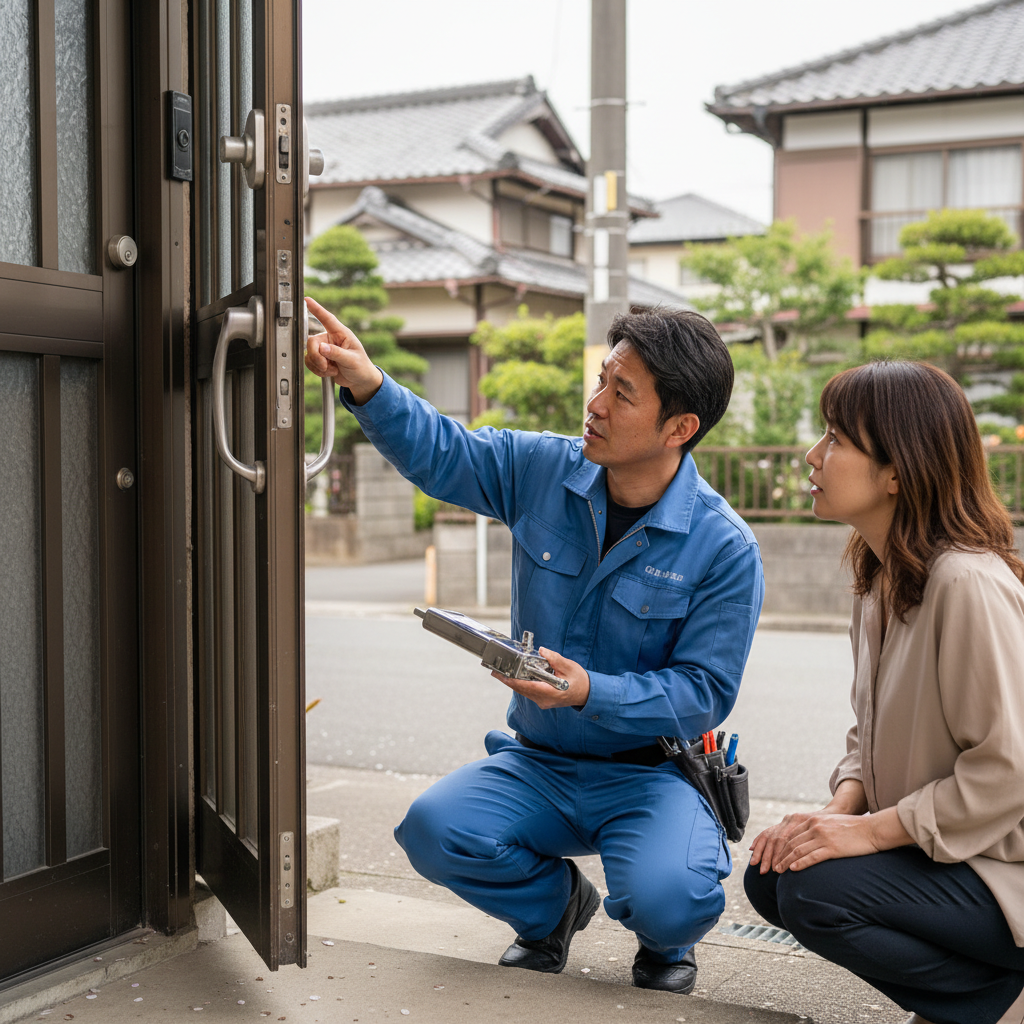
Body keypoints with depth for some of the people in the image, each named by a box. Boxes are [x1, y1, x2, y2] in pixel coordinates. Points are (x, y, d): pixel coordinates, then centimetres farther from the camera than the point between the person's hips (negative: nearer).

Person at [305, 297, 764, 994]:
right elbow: (439, 452, 4)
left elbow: (703, 693, -14)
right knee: (433, 830, -23)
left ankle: (667, 942, 11)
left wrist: (591, 692, -30)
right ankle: (555, 903, 12)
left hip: (652, 772, -4)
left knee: (663, 901, -33)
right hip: (538, 764, 4)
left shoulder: (725, 549, -15)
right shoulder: (542, 471, -3)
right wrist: (368, 386, -15)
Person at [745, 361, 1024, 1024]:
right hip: (930, 843, 9)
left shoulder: (969, 582, -24)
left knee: (816, 891, -24)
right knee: (769, 875, 0)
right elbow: (873, 733, 13)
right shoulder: (881, 577, 7)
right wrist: (841, 808, -6)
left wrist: (873, 828, -21)